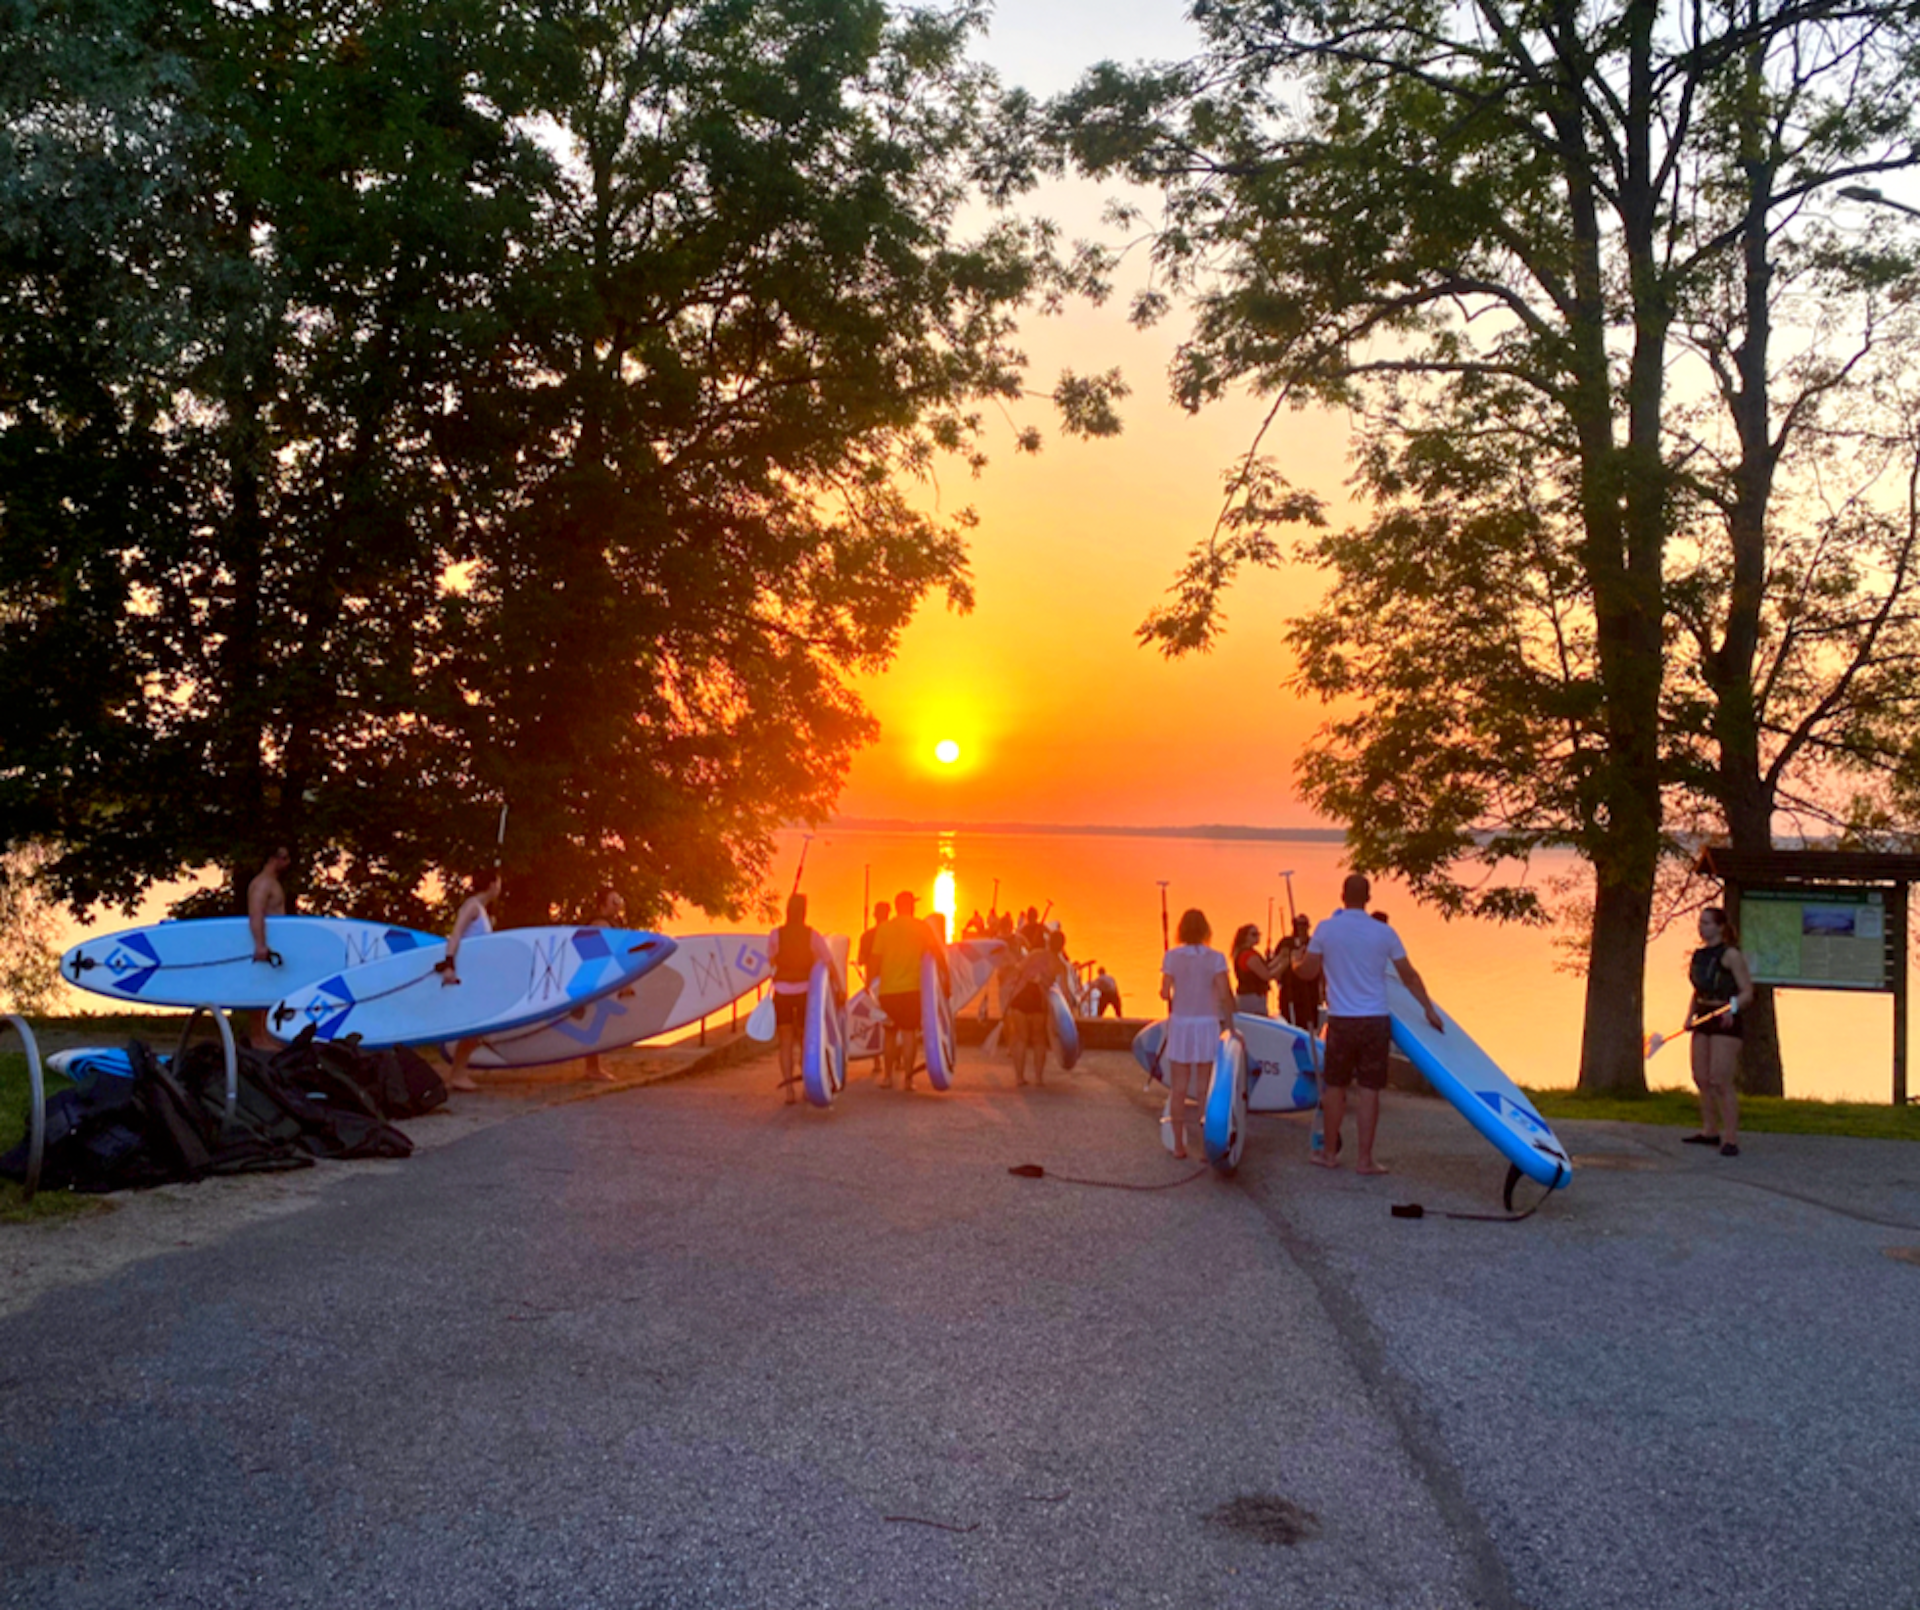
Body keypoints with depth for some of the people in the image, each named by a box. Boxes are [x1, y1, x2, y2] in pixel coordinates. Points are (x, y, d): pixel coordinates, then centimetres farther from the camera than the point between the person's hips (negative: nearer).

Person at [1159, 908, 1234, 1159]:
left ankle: (1179, 1145, 10)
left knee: (1178, 1089, 7)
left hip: (1180, 1025, 1)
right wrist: (1229, 1021, 2)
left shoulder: (1172, 956, -3)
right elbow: (1224, 995, -10)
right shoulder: (1215, 958, -5)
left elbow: (1164, 993, -5)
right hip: (1207, 1025, -1)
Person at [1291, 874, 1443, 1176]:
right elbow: (1408, 975, 3)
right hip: (1376, 1020, 0)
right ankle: (1364, 1159, 4)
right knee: (1369, 1090, 2)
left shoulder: (1326, 929, -4)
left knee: (1335, 1087, 12)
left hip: (1341, 1020, 0)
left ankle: (1329, 1152, 21)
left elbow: (1309, 971, 0)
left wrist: (1295, 963, 23)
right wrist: (1430, 1009, 14)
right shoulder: (1384, 932, -2)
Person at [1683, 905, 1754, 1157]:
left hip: (1726, 1022, -8)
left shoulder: (1730, 955, -9)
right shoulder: (1699, 955, 13)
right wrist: (1690, 1015, 8)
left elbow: (1747, 992, -11)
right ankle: (1710, 1131, 20)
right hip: (1703, 1022, 8)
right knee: (1701, 1079, 9)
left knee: (1720, 1081, -12)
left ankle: (1731, 1138, -9)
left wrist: (1732, 1007, -28)